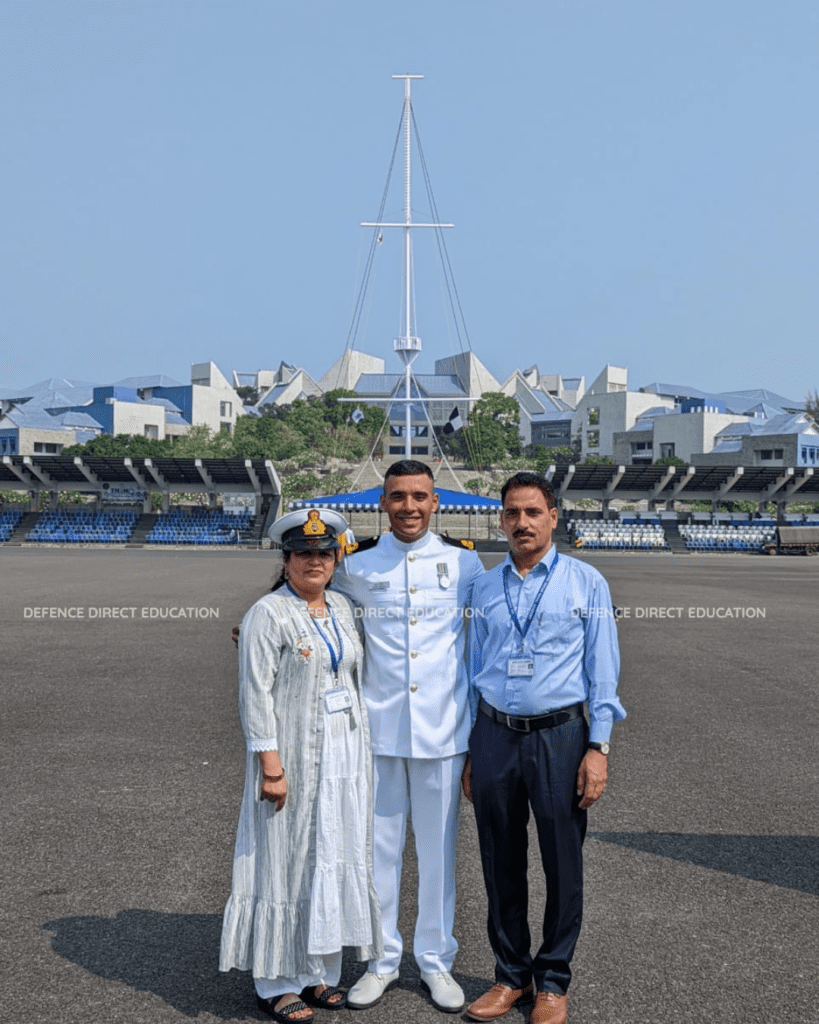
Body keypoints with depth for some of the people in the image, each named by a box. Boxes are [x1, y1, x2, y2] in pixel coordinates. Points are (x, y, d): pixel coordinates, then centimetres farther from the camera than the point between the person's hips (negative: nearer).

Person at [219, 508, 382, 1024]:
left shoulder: (343, 607, 10)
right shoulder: (269, 615, -11)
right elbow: (256, 695, -15)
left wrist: (361, 751, 15)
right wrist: (270, 764, -20)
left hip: (346, 752, 7)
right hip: (293, 757, -7)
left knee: (335, 858, 13)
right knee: (287, 860, 2)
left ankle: (320, 972, 26)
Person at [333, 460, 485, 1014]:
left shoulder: (463, 562, 3)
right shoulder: (356, 566, 3)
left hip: (443, 728, 0)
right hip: (378, 725, 0)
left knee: (439, 848, 10)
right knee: (379, 846, 8)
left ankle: (436, 959, 27)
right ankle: (383, 960, 26)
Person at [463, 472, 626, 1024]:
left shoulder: (586, 582, 1)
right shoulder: (485, 586, 9)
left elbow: (603, 670, 0)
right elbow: (474, 669, 14)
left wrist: (599, 746, -8)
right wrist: (469, 752, 12)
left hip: (559, 735, -3)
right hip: (495, 735, 3)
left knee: (563, 864, 5)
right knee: (501, 865, 10)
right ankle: (511, 974, 27)